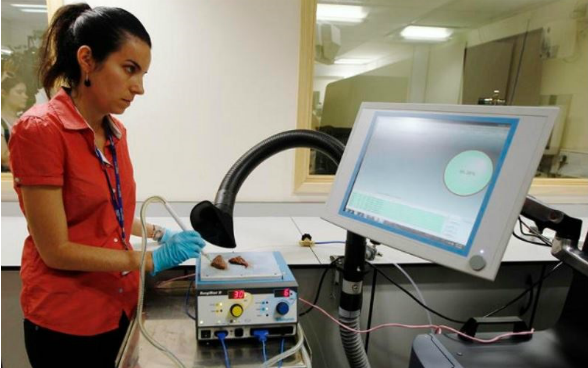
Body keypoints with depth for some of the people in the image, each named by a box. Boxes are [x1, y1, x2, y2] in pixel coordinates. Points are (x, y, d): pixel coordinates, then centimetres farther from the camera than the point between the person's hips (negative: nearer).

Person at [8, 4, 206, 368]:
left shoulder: (116, 132, 1)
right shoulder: (40, 129, -19)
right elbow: (55, 250, -18)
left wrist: (158, 233, 1)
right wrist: (152, 260, -18)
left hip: (122, 306, 6)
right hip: (67, 319, -6)